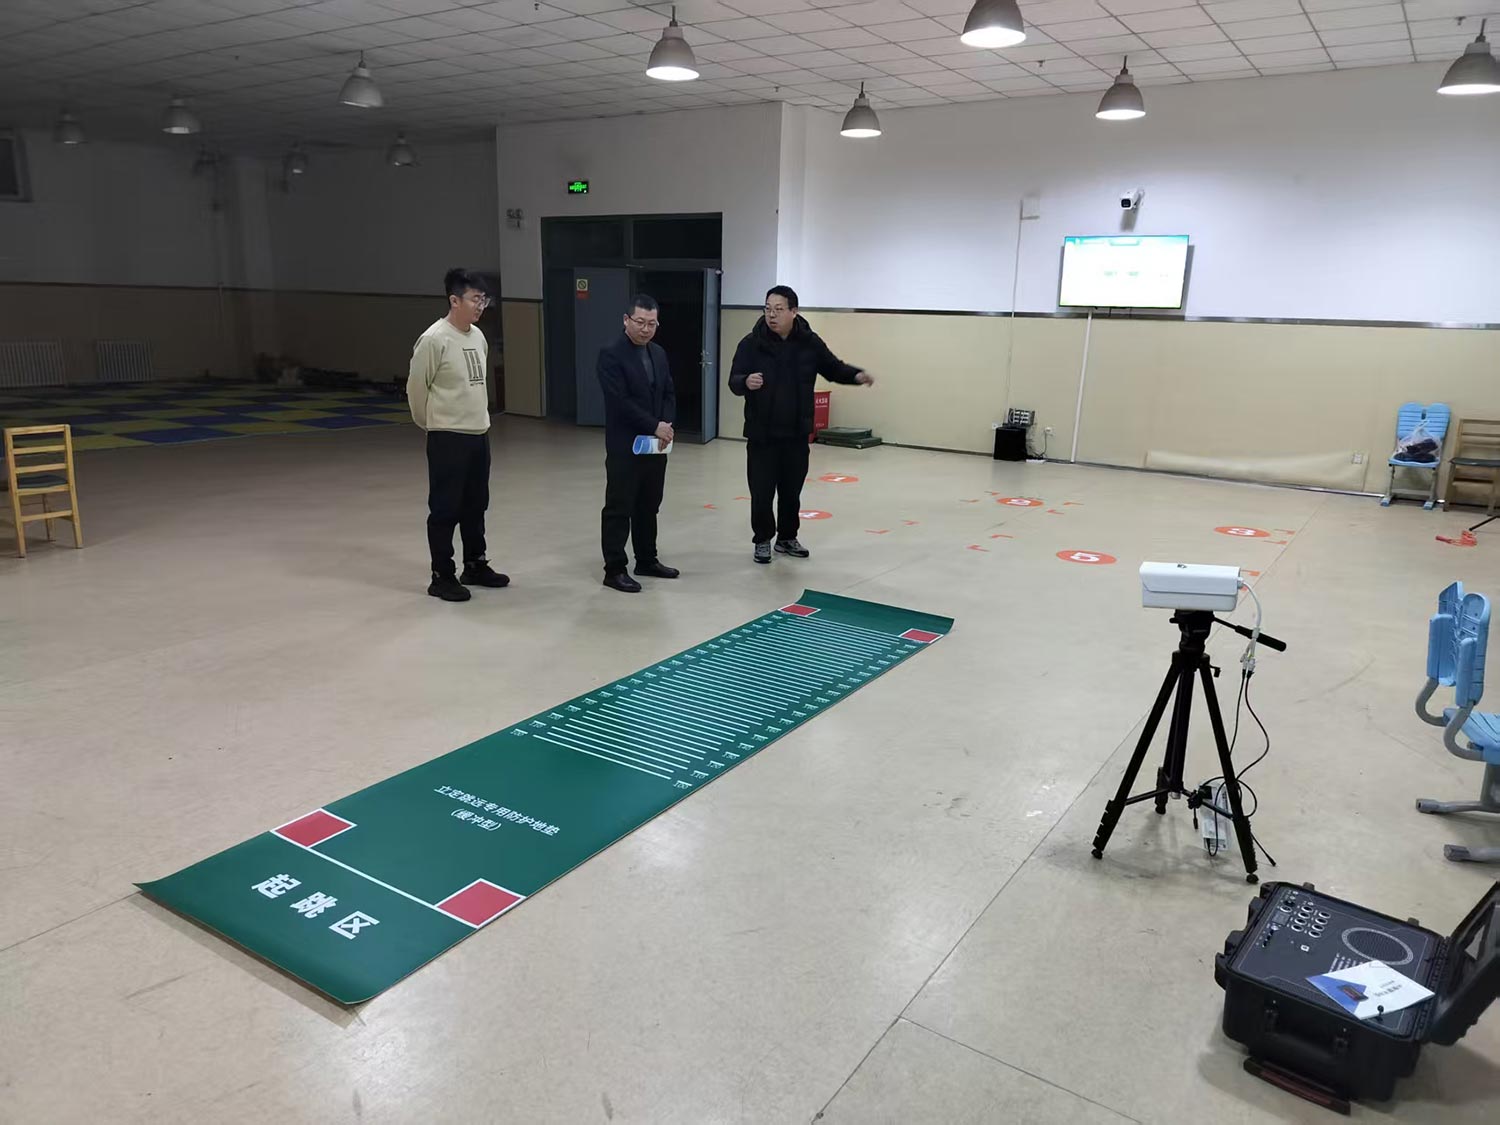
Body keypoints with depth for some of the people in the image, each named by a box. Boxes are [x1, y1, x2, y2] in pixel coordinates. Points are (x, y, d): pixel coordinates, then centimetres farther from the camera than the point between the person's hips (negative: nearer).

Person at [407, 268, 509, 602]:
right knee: (445, 508, 1)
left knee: (475, 505, 16)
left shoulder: (478, 336, 6)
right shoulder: (434, 339, -16)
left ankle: (475, 566, 30)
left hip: (480, 434, 7)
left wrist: (479, 418, 17)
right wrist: (432, 422, 4)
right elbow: (416, 386, -8)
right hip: (448, 437, -7)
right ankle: (442, 576, 10)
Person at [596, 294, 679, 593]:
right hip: (624, 446, -7)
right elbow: (620, 401, -18)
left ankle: (647, 560, 27)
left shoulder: (659, 354, 12)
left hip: (655, 444, 7)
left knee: (649, 506, 15)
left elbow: (669, 394, 13)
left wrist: (667, 425, -6)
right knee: (619, 508, -1)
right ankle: (614, 570, 5)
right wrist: (654, 426, -18)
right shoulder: (611, 354, -11)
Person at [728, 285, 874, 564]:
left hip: (796, 433, 2)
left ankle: (787, 538, 30)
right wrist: (746, 383, -35)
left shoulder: (809, 342, -1)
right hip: (761, 434, -2)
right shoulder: (751, 344, -8)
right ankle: (763, 540, 19)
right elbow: (733, 381, -11)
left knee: (791, 491, 13)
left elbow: (832, 367, 9)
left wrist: (856, 375, -10)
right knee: (761, 492, 1)